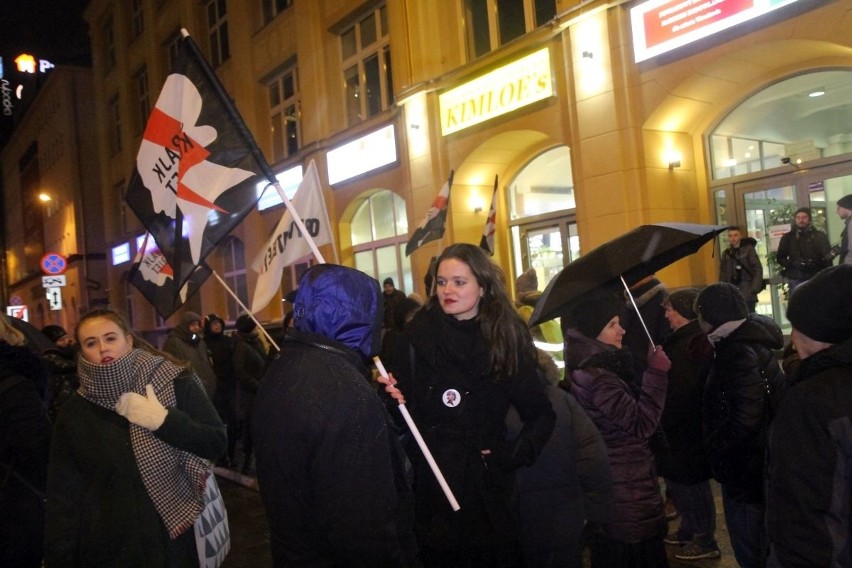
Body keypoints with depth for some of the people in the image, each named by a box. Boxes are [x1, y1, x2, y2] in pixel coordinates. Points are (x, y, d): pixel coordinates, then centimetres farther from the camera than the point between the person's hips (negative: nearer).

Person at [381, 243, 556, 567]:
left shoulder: (508, 339, -1)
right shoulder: (418, 336, -6)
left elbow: (542, 415, 4)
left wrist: (513, 456, -8)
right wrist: (392, 399, -27)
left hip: (487, 482, 2)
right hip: (431, 482, -1)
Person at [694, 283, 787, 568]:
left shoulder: (740, 353, -24)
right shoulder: (752, 340, 6)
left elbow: (744, 420, -28)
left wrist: (714, 448, -13)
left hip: (747, 465, -9)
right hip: (755, 459, 9)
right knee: (758, 542, 24)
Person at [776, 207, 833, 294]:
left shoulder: (819, 236, 5)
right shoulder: (788, 237, 7)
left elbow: (828, 256, 1)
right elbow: (780, 258, 7)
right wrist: (794, 263, -11)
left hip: (815, 279, 0)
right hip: (795, 280, 0)